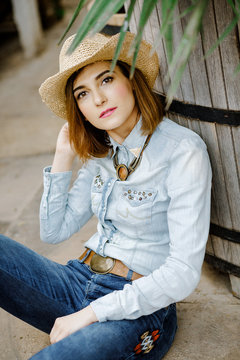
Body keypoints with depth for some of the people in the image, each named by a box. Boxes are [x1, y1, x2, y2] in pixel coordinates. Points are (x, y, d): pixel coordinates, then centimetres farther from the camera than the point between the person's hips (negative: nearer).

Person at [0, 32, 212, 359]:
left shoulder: (183, 151, -15)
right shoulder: (101, 153, 6)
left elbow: (184, 273, -19)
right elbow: (54, 231, 10)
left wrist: (90, 313, -19)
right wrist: (63, 158, 0)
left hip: (139, 309, -6)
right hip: (79, 281, 6)